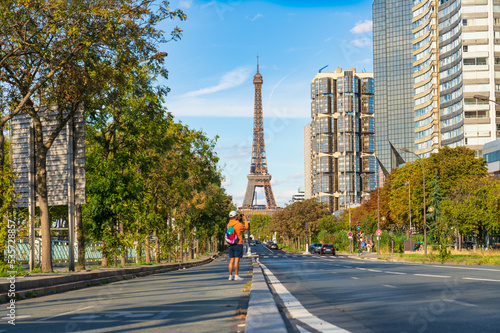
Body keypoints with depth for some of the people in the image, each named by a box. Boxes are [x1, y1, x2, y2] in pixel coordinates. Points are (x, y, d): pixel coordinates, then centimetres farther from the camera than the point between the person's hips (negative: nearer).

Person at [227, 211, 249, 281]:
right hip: (238, 244, -6)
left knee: (231, 261, 8)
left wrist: (238, 219, 27)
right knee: (236, 260, -6)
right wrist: (245, 219, 17)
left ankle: (230, 276, 9)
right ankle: (236, 276, -6)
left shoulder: (228, 225, 6)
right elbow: (246, 227, 6)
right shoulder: (239, 225, -12)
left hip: (231, 245, 6)